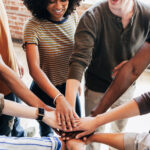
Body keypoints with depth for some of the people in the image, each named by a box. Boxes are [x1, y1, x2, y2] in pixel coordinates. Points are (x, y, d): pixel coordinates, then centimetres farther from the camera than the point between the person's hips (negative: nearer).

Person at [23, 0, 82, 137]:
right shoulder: (33, 27, -25)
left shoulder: (73, 17, -9)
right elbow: (34, 68, -35)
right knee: (47, 131, 20)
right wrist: (58, 98, -47)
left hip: (70, 86, 4)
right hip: (45, 89, -4)